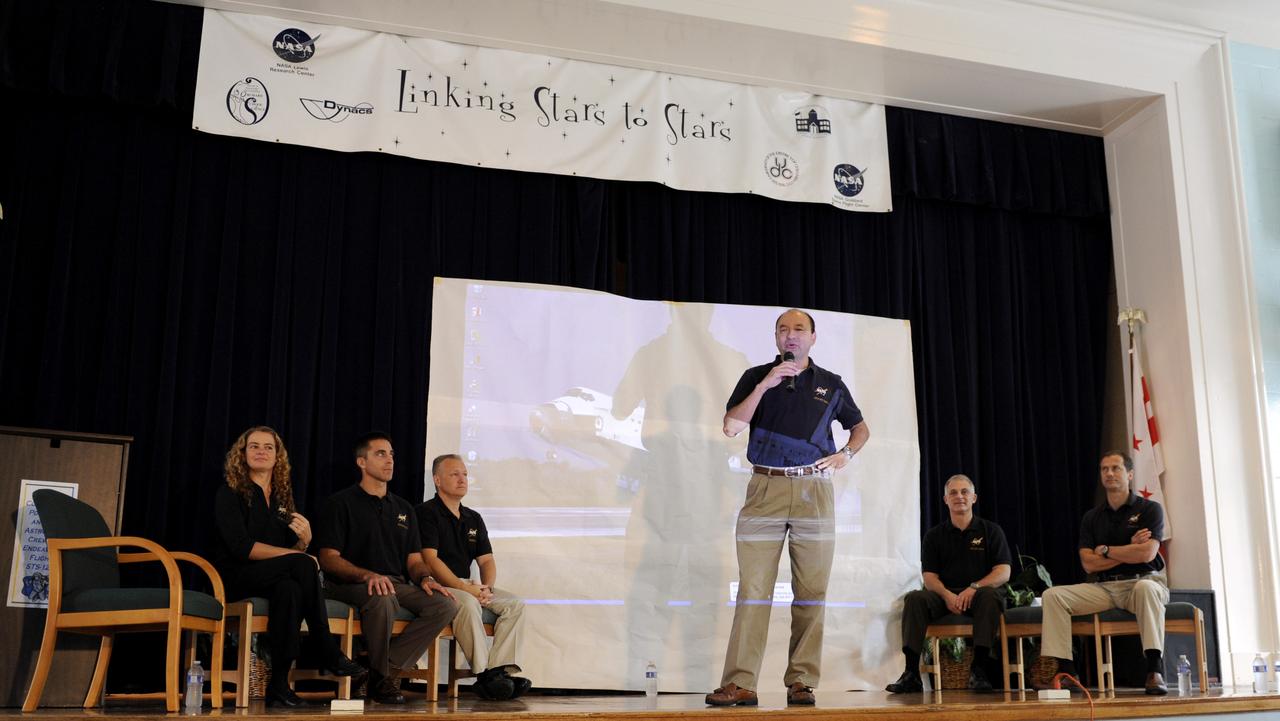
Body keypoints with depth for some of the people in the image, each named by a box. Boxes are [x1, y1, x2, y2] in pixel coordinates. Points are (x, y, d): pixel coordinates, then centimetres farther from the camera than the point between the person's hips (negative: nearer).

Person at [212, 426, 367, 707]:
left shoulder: (282, 498, 16)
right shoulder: (229, 494, -1)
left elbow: (294, 547, 11)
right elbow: (241, 548, -14)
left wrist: (303, 540, -13)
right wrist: (294, 554, -17)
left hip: (276, 578, 5)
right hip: (236, 579, -4)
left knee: (289, 589, -35)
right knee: (303, 564, -31)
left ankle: (279, 683, -33)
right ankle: (328, 655, -25)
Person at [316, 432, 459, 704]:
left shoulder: (404, 508, 22)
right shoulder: (341, 503, 4)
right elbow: (328, 558, -6)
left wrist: (425, 577, -6)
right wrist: (368, 575, -23)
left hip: (397, 584, 6)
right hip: (351, 585, -5)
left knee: (445, 605, -21)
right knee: (383, 599, -39)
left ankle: (390, 665, -18)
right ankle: (381, 676, -17)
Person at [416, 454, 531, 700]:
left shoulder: (473, 519, 19)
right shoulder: (427, 513, -4)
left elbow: (486, 560, 14)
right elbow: (430, 560, -14)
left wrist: (487, 587, -8)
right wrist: (464, 587, -21)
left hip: (468, 586, 7)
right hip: (438, 586, -7)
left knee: (515, 604, -14)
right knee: (469, 603, -37)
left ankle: (501, 668, -25)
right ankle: (485, 674, -32)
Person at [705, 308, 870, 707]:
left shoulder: (831, 384, 14)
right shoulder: (756, 377, 10)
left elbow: (860, 427, 27)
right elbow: (731, 427, -3)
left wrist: (846, 453, 7)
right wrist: (765, 385, -10)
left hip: (814, 491, 2)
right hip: (765, 488, -1)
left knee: (811, 591, 1)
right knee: (753, 588, -6)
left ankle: (801, 682, 8)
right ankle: (739, 684, -6)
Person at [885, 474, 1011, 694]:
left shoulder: (991, 531, 9)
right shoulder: (934, 535, 13)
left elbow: (1003, 572, -2)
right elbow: (929, 576, 4)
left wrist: (973, 588, -20)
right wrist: (947, 595, -19)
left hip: (978, 595, -2)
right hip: (945, 595, 2)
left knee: (990, 595, -36)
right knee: (915, 598, -27)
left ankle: (979, 669, -32)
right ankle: (911, 673, -31)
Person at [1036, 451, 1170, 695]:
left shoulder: (1149, 509, 2)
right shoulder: (1092, 517, 13)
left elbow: (1147, 553, -14)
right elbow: (1088, 564, 1)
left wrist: (1105, 550, -3)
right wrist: (1129, 550, -6)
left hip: (1142, 581, -4)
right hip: (1103, 588, 4)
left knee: (1146, 588, -40)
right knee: (1053, 595, -16)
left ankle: (1154, 670, -41)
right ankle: (1065, 670, -19)